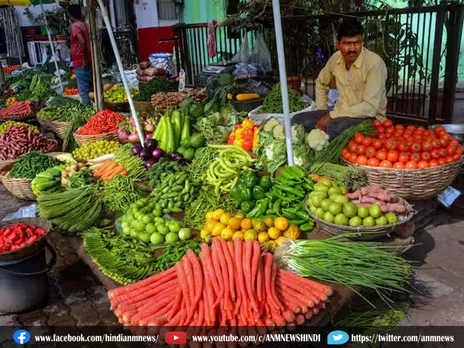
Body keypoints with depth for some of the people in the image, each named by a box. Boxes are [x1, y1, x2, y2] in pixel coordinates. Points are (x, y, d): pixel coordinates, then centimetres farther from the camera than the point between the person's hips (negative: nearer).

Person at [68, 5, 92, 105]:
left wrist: (84, 60, -20)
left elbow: (82, 42, -25)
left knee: (83, 91, -6)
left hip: (81, 64, -8)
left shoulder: (75, 26, -10)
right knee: (91, 89, 12)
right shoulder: (85, 25, 14)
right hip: (90, 61, 8)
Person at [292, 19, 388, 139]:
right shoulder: (336, 58, 0)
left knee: (334, 127, -37)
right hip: (341, 114, 6)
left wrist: (332, 115, -23)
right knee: (297, 120, -13)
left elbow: (370, 107, -25)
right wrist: (322, 113, 9)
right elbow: (321, 83, 20)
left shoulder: (375, 63, -19)